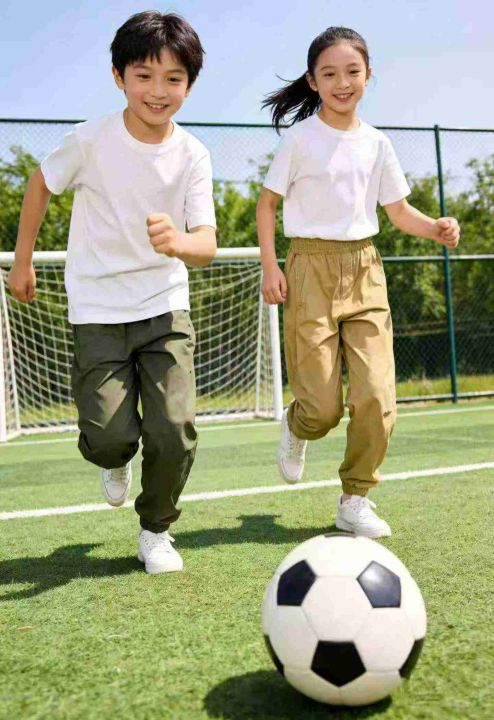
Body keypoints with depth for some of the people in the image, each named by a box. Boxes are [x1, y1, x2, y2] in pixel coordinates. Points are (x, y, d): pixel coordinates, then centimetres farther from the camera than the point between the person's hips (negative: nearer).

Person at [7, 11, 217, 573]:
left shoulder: (192, 154, -8)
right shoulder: (92, 139, -11)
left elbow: (207, 244, -14)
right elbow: (41, 184, 7)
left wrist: (179, 242, -38)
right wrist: (22, 262, 10)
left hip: (166, 307, 1)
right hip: (98, 311, -1)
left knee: (174, 430, -10)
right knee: (109, 435, -10)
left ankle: (155, 531, 17)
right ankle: (115, 460, 31)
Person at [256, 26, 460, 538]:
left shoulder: (376, 143, 11)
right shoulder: (299, 138, 0)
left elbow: (399, 211, 13)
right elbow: (267, 202, 3)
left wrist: (435, 228, -7)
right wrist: (269, 266, -8)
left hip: (365, 270, 4)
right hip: (311, 269, -3)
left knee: (376, 397, -7)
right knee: (322, 406, -7)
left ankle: (355, 501, 11)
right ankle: (296, 428, 32)